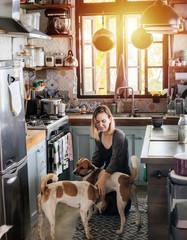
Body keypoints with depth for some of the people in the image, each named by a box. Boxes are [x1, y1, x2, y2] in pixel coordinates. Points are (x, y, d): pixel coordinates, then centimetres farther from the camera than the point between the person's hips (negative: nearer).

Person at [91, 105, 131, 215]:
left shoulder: (119, 135, -20)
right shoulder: (99, 136, 4)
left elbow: (116, 160, -32)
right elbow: (96, 160, 6)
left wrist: (103, 179, -44)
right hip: (107, 175, 7)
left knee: (111, 211, -16)